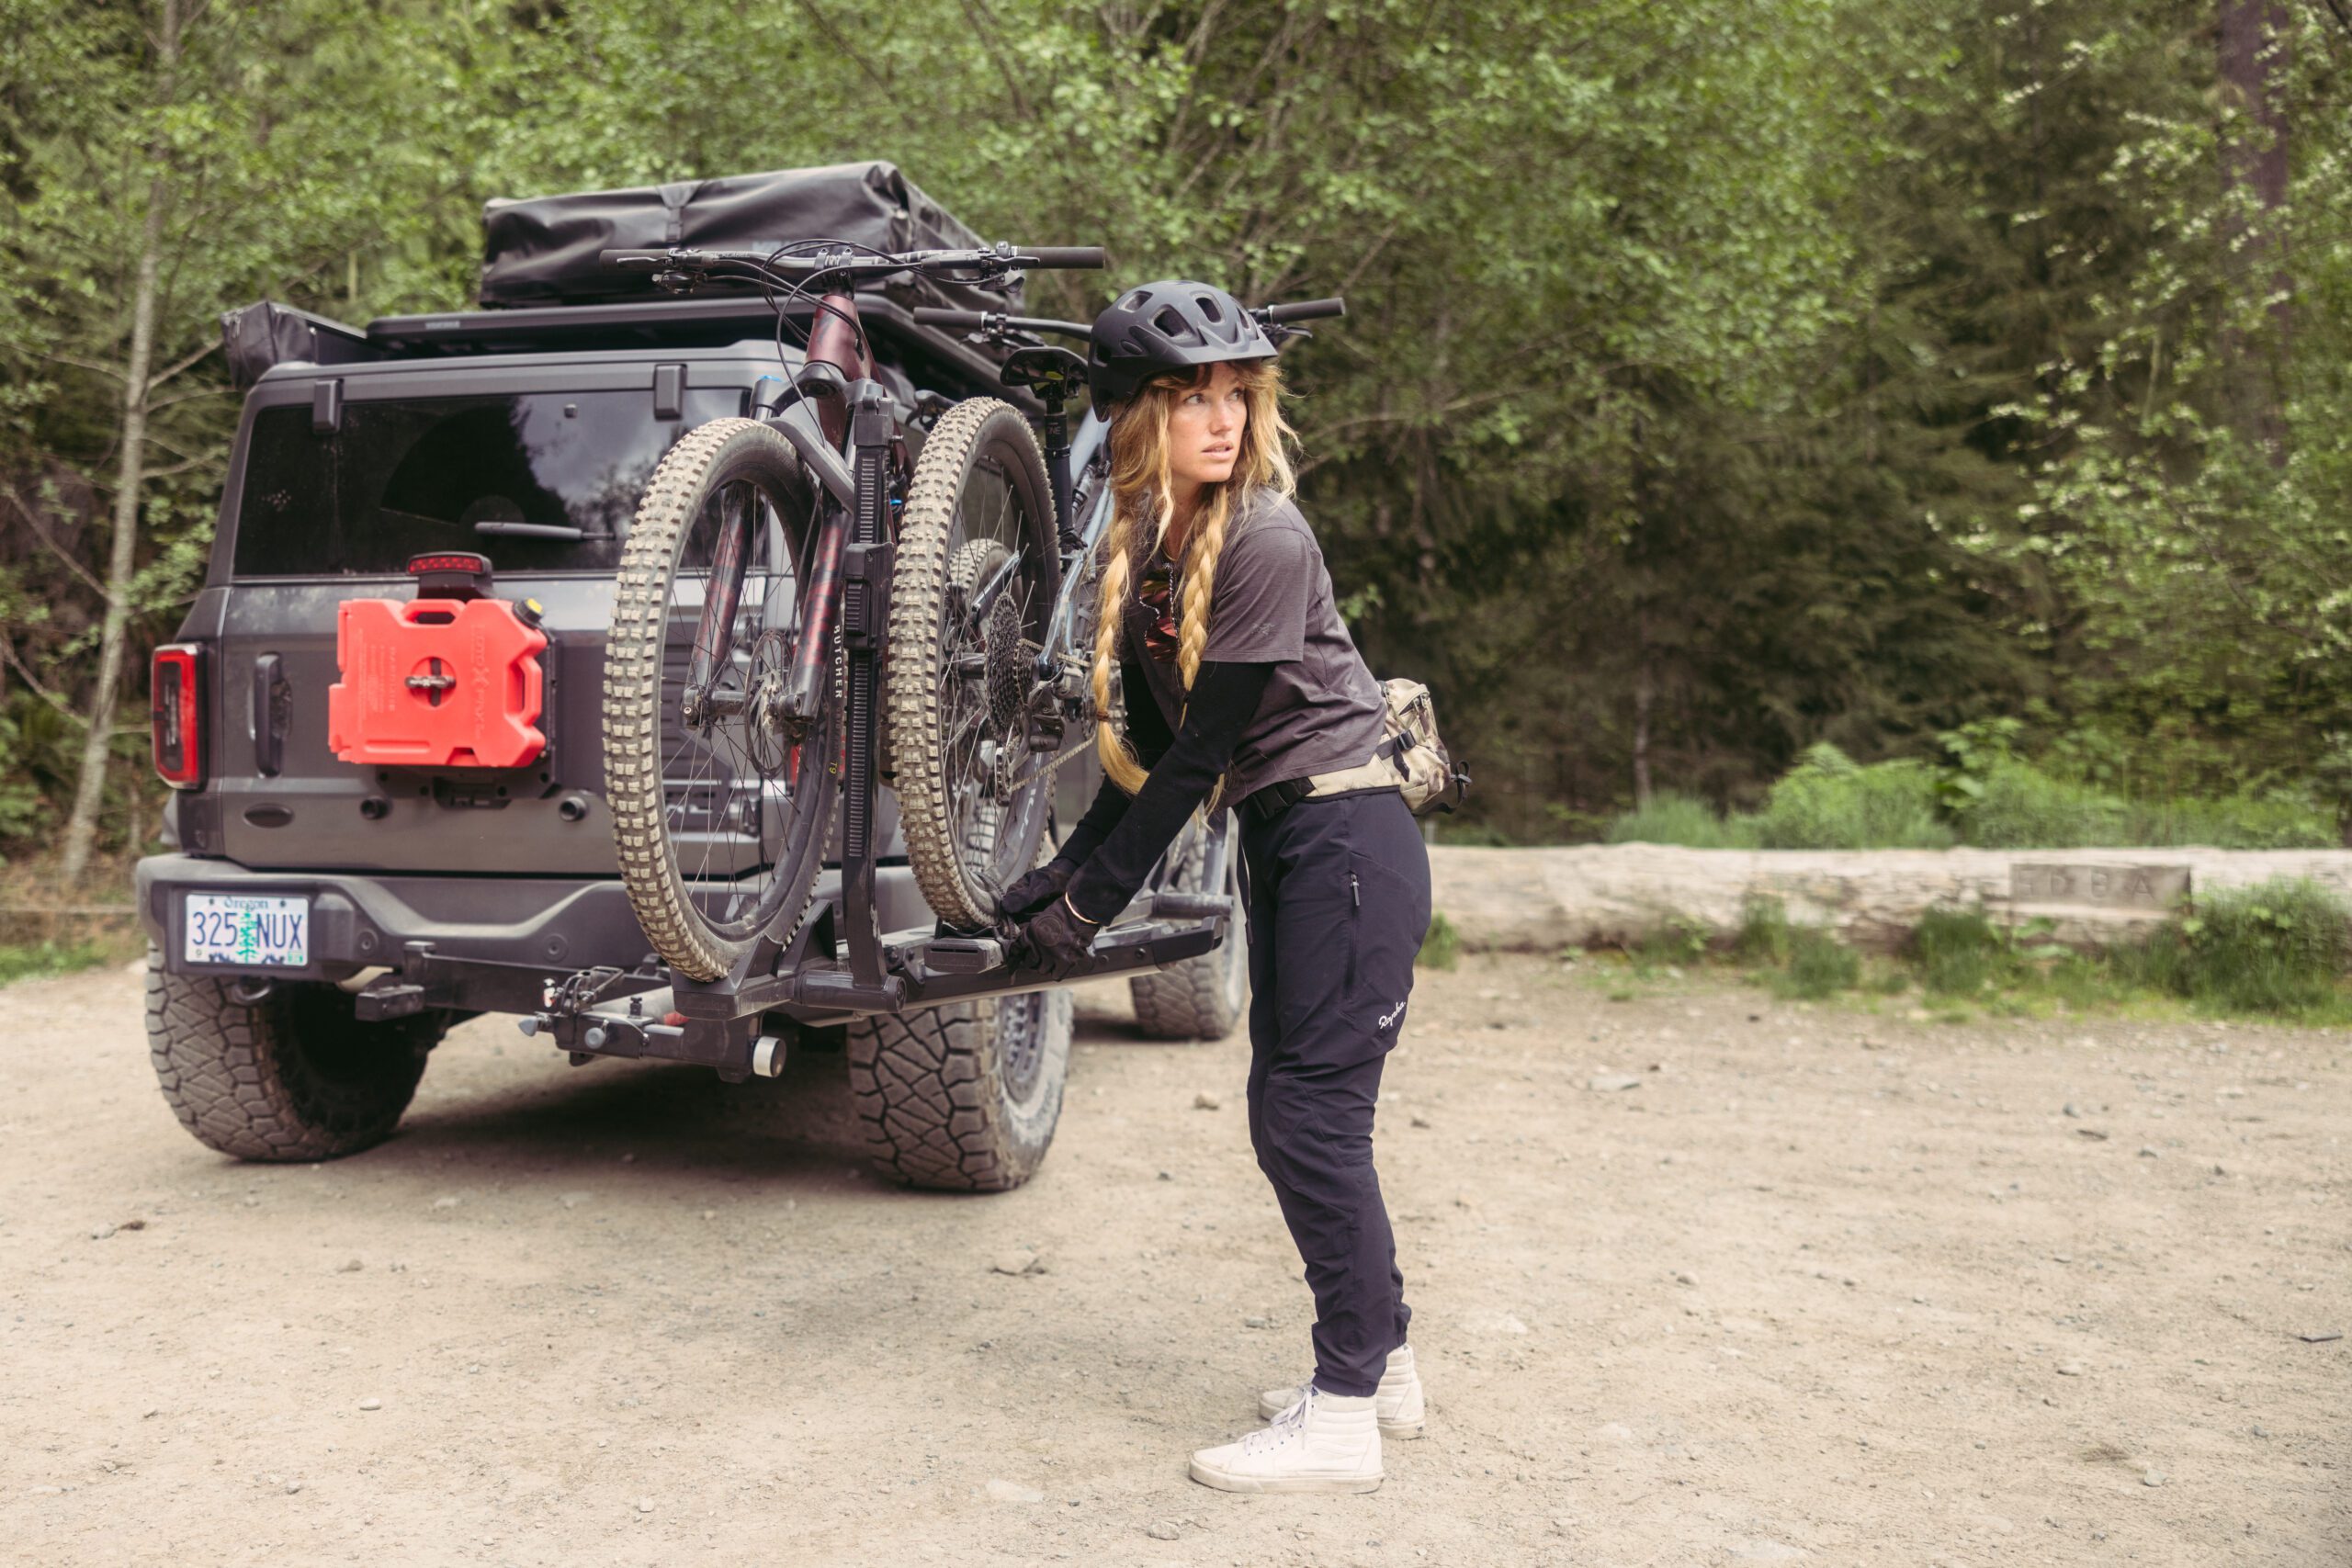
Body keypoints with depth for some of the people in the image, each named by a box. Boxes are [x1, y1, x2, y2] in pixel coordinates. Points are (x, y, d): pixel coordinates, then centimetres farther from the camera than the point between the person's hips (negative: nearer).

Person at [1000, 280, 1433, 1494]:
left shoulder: (1265, 541, -18)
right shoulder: (1141, 541, 6)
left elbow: (1201, 753, -19)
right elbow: (1147, 743, 9)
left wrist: (1089, 903, -17)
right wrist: (1062, 872, 1)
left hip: (1346, 834, -8)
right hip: (1274, 838, 8)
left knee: (1310, 1116, -8)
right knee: (1291, 1116, 12)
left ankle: (1343, 1419, 2)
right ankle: (1385, 1367, 25)